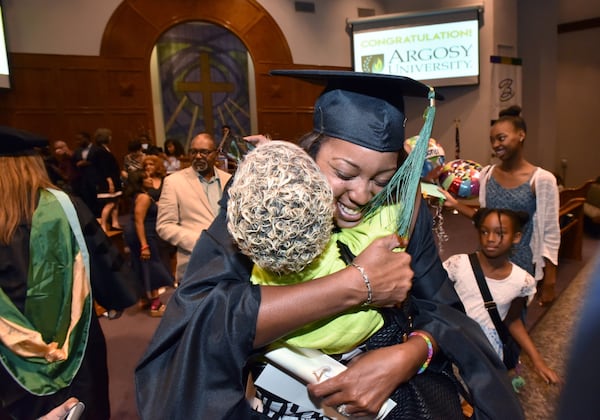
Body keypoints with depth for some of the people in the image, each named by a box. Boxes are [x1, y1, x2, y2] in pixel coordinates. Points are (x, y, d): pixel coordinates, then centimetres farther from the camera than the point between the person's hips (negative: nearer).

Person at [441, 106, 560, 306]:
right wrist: (455, 203, -2)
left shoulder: (541, 180, -12)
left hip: (522, 266, -3)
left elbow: (550, 234, -9)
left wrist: (549, 283, -7)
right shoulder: (486, 174, 1)